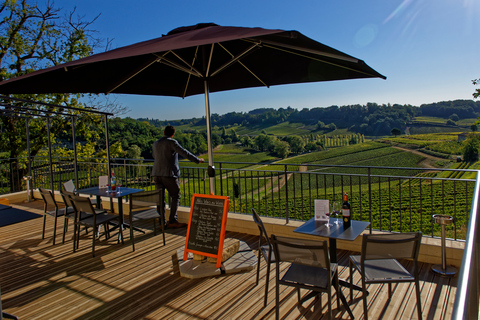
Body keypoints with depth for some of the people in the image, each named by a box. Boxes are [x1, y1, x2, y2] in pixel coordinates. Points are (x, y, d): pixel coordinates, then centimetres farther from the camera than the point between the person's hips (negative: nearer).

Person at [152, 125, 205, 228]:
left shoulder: (155, 143, 15)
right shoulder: (172, 142, -5)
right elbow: (184, 153, -9)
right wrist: (198, 160, -1)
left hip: (156, 174, 7)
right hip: (168, 174, -6)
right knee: (176, 196, 3)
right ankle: (172, 221, -2)